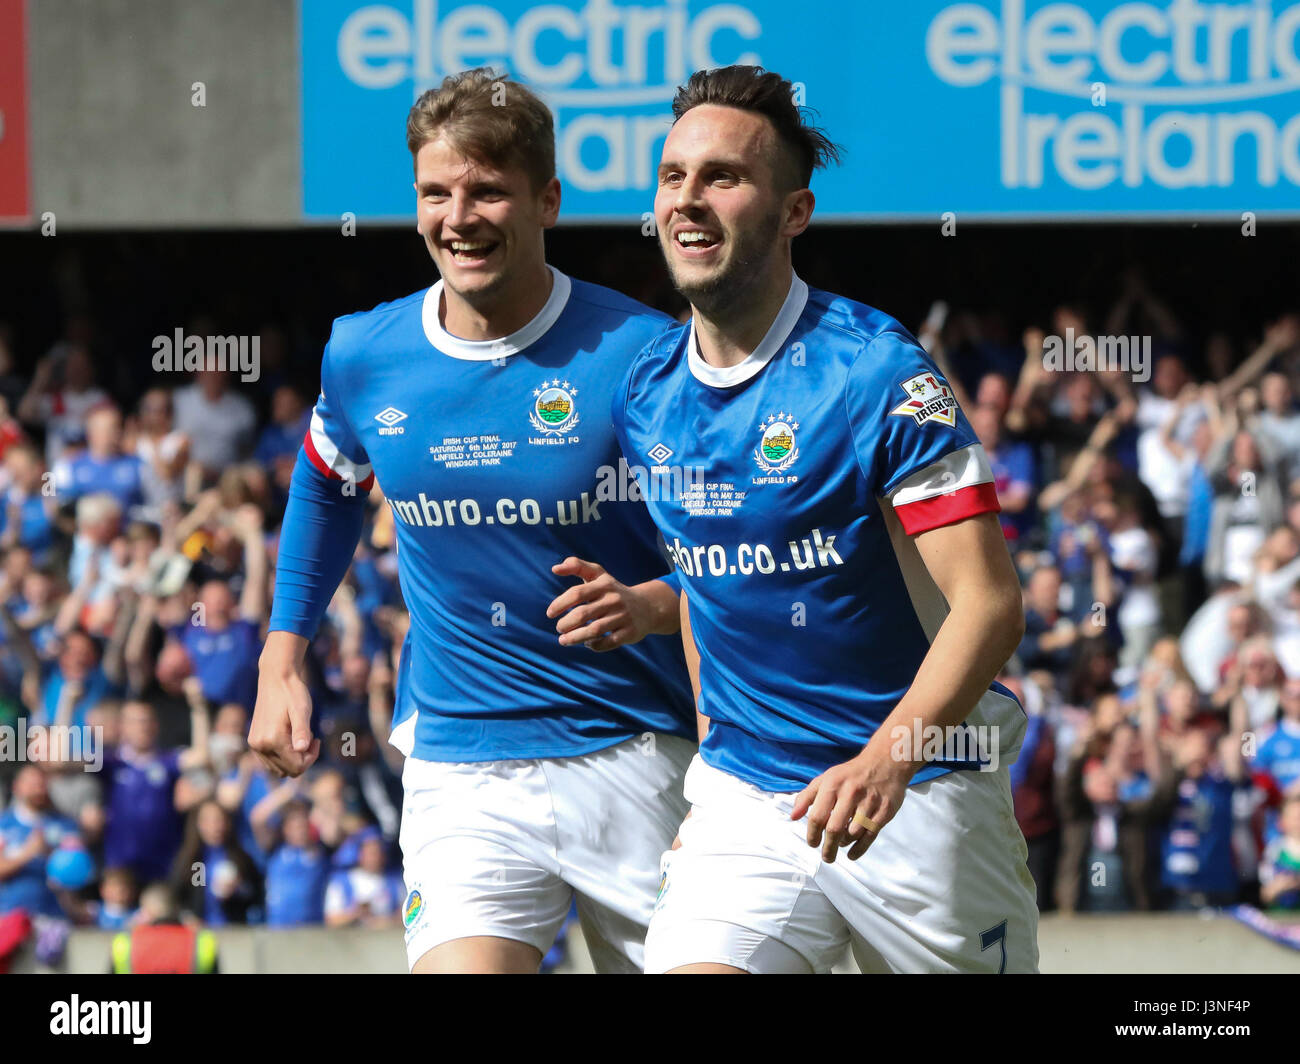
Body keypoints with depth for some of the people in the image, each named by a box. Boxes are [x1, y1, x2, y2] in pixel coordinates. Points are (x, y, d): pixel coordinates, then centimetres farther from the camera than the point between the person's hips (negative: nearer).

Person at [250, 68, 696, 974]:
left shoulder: (640, 354, -10)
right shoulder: (362, 357, 1)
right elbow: (326, 487, 24)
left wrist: (651, 606, -22)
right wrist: (282, 660, 21)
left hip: (638, 756, -1)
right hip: (458, 767, 1)